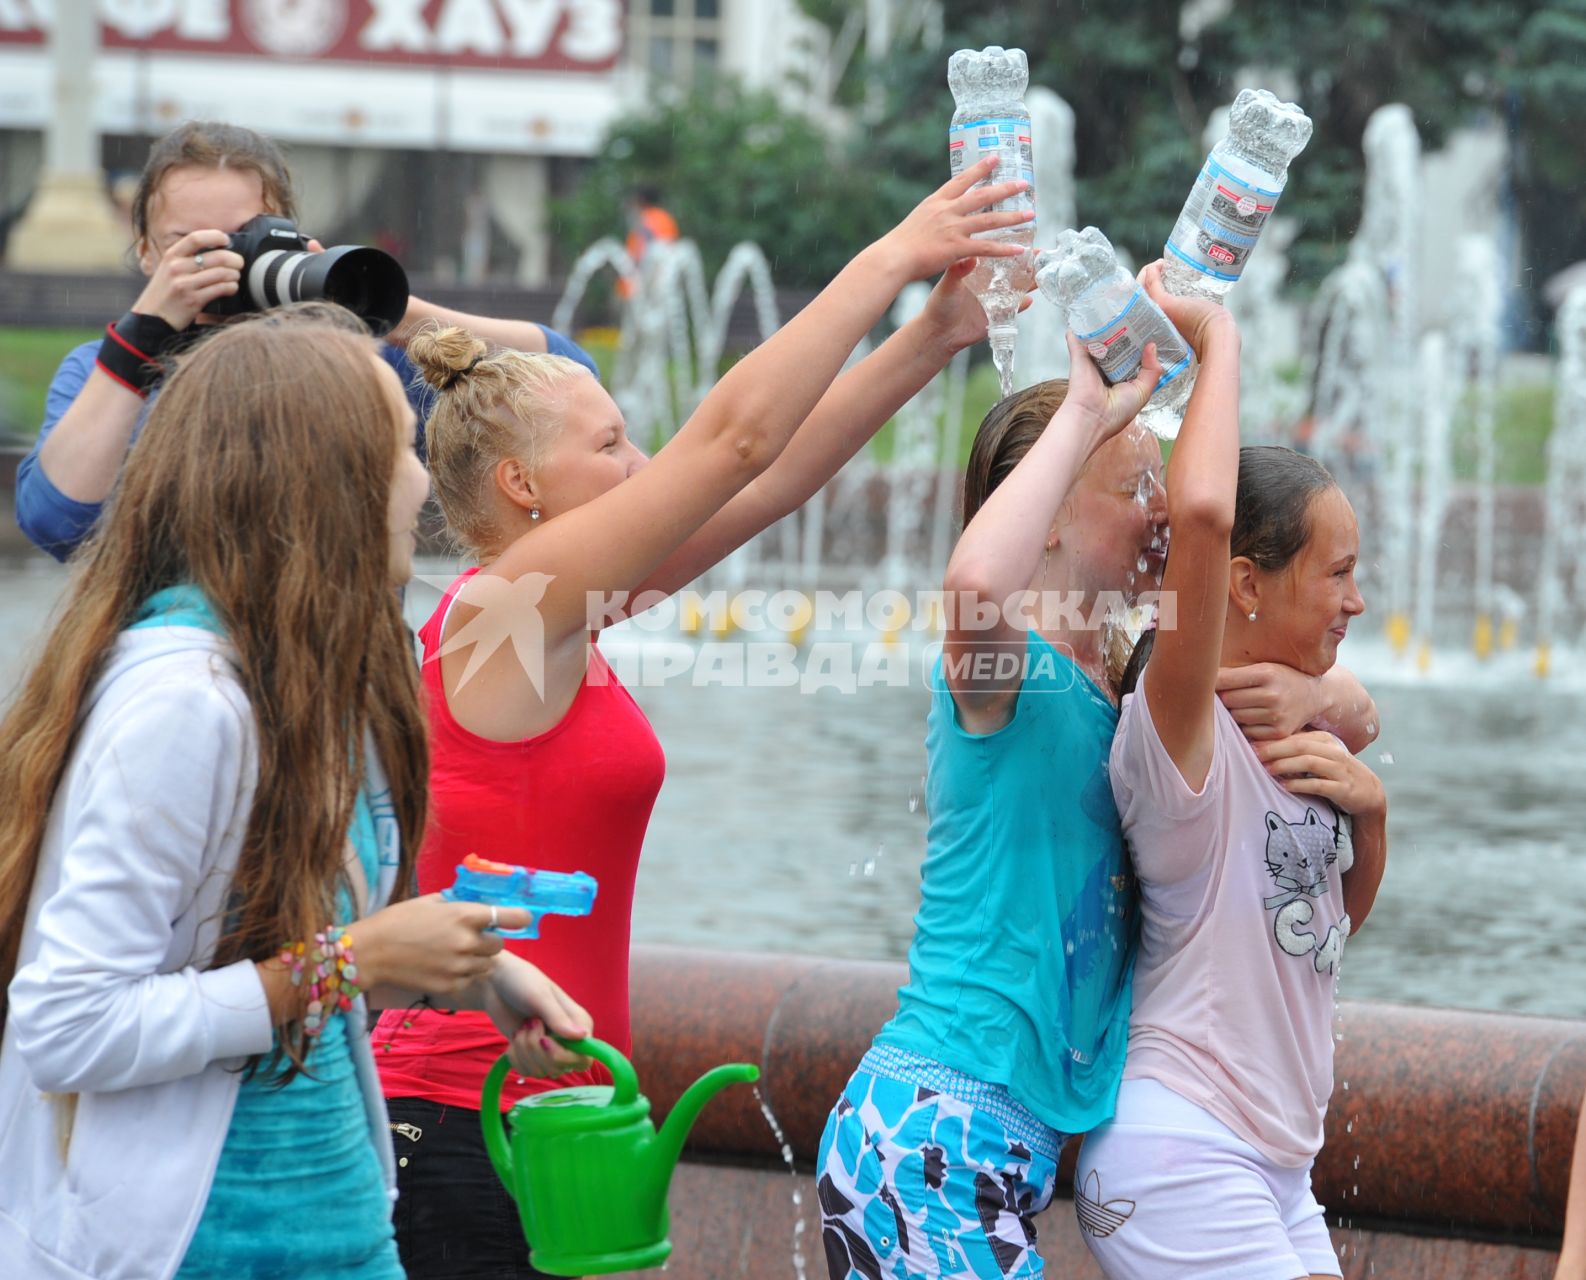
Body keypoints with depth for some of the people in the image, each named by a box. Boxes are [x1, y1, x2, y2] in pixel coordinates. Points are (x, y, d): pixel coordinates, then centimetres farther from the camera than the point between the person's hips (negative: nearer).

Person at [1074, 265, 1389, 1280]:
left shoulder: (1279, 731, 12)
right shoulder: (1180, 727, -15)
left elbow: (1334, 922, 23)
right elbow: (1202, 510, -33)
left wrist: (1367, 806, 3)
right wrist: (1218, 336, -20)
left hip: (1274, 1163, 9)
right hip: (1180, 1153, -9)